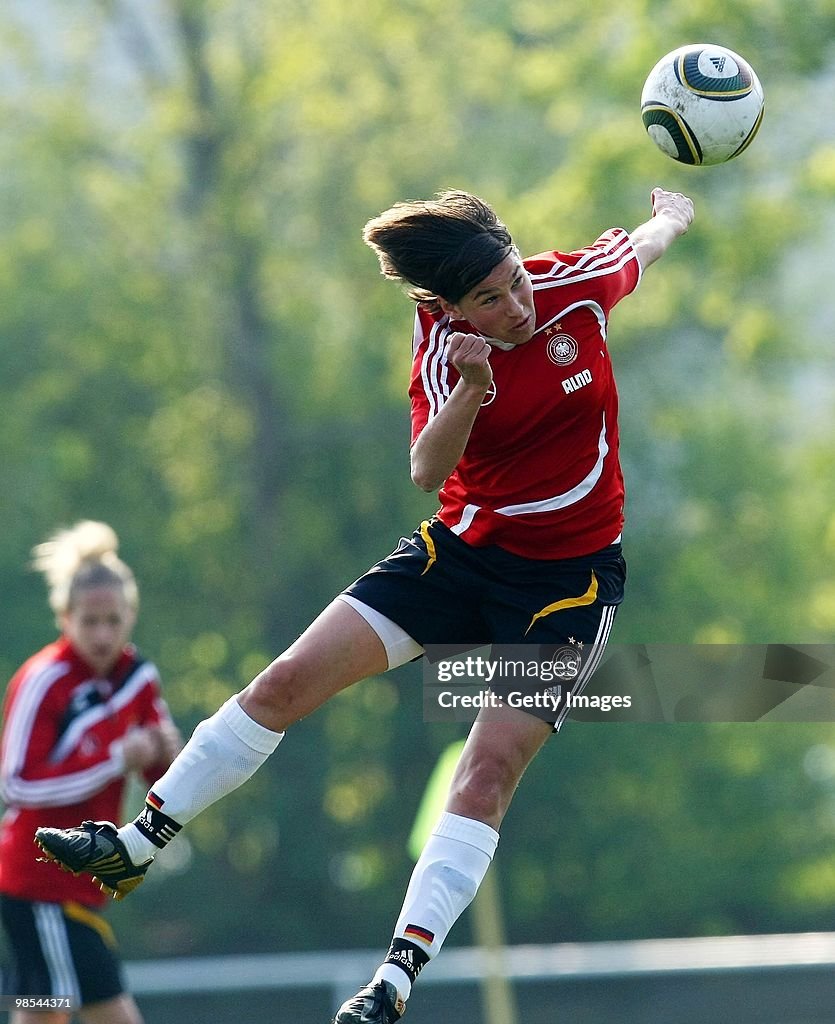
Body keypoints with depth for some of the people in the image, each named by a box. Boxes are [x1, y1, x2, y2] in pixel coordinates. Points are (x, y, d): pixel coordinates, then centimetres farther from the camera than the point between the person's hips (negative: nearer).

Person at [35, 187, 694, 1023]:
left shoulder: (574, 282, -15)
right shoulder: (442, 344, -14)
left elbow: (646, 244, 8)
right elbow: (428, 473, -25)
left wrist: (674, 214, 31)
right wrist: (471, 392, -43)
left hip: (570, 574, -2)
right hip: (463, 546, 2)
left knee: (492, 766, -16)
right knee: (291, 679, -6)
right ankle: (133, 848, 4)